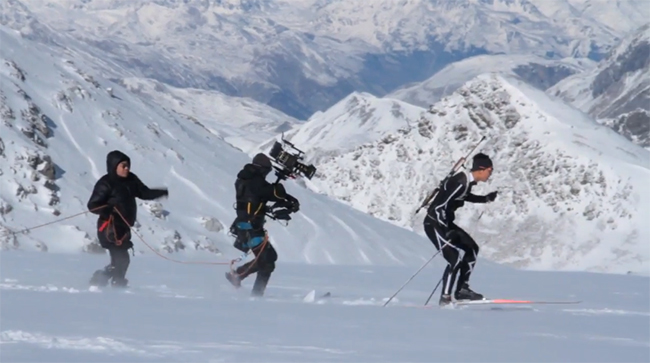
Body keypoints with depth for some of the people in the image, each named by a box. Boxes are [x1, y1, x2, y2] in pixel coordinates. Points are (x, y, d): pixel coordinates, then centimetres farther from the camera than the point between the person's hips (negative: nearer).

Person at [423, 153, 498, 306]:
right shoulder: (460, 183, -25)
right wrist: (447, 231, -29)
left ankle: (462, 289, 17)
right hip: (434, 224, -10)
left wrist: (486, 199, 17)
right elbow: (439, 207, -28)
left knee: (472, 249, 11)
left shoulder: (468, 180, 3)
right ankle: (445, 297, -14)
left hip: (445, 223, 10)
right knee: (456, 256, -18)